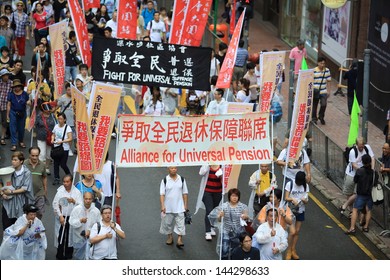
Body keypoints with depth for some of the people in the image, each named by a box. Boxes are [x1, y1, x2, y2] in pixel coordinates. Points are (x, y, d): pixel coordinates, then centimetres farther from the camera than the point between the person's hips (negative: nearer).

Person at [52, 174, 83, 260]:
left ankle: (68, 255, 20)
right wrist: (60, 216, -8)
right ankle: (60, 255, 10)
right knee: (60, 236, -1)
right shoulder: (60, 191, -2)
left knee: (70, 236, 6)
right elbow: (55, 204, -2)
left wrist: (74, 201, -24)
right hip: (61, 217, 0)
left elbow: (81, 205, -6)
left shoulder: (77, 192, -2)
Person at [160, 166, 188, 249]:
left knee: (180, 223, -6)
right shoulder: (165, 180, -5)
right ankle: (170, 237, 31)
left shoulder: (182, 179, 1)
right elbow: (162, 194, -6)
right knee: (168, 223, 12)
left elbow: (185, 193, 6)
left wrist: (186, 205, 4)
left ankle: (179, 240, -7)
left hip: (179, 207, 0)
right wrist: (162, 206, -13)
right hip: (168, 207, 0)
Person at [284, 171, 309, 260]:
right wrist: (293, 199, -30)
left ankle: (293, 250, 21)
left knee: (297, 231, 9)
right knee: (292, 232, -9)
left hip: (301, 211, 4)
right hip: (291, 210, -3)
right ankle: (289, 251, 6)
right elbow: (286, 198, -10)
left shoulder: (305, 186, 0)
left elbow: (306, 200, 1)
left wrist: (305, 200, -23)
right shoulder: (290, 184, -10)